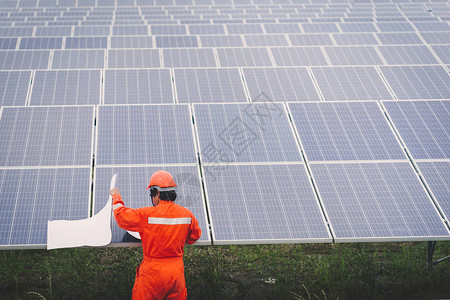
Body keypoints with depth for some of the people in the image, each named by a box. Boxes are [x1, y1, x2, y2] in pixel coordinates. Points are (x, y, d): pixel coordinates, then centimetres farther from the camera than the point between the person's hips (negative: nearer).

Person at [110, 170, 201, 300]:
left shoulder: (147, 214, -17)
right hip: (177, 272, 4)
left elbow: (122, 216, -4)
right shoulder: (187, 214, -5)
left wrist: (116, 197, 13)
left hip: (153, 273, -4)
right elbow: (194, 236, 13)